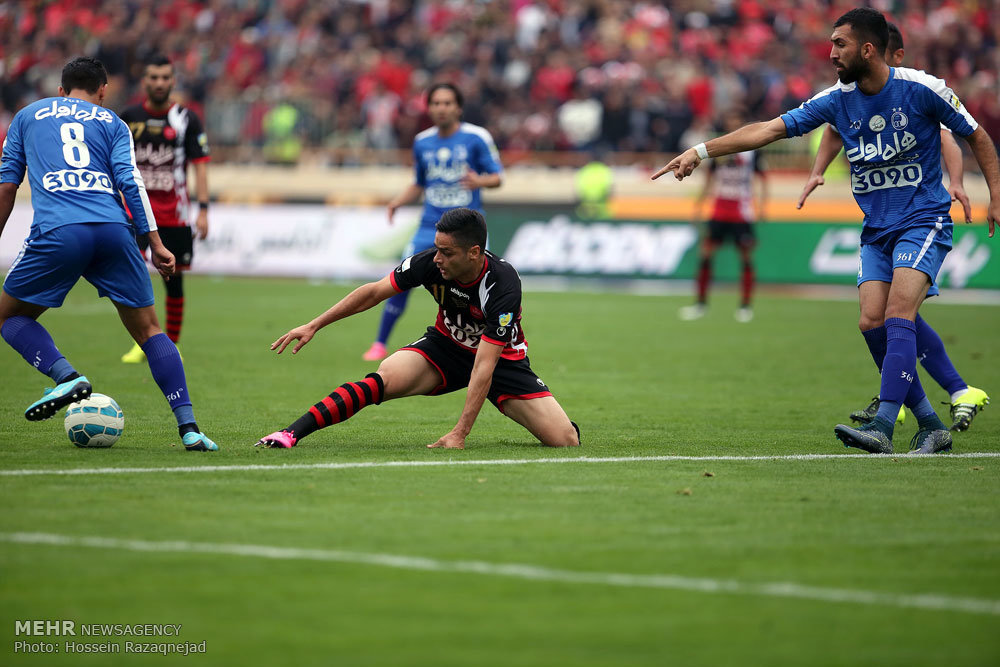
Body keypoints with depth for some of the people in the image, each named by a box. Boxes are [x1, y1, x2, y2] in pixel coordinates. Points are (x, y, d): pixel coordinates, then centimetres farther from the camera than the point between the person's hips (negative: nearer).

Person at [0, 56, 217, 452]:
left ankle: (67, 377, -8)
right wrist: (155, 242, 4)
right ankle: (189, 428, -1)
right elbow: (130, 182, 7)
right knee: (148, 329, 10)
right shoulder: (111, 122, 22)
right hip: (113, 232, 1)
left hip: (56, 233, -1)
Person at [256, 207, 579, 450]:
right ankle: (291, 434, -29)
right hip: (445, 345, 2)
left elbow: (484, 367, -35)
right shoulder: (430, 262, -22)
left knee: (565, 440, -16)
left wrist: (460, 434, -39)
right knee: (382, 380, -27)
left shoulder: (503, 285, -34)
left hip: (501, 357, -2)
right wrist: (314, 325, -8)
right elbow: (374, 292, -7)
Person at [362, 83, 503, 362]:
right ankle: (380, 344, 4)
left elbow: (497, 177, -3)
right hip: (431, 225, 3)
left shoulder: (476, 138, -4)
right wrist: (399, 201, 2)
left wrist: (480, 181, -25)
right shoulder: (422, 142, 9)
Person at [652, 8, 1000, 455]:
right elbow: (768, 130, -2)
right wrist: (701, 151, -9)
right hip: (876, 229, 5)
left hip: (924, 221, -5)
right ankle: (932, 428, 2)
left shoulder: (921, 89, -11)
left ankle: (883, 429, -28)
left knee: (898, 317, -22)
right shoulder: (837, 101, 0)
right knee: (872, 323, -9)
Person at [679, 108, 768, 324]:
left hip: (742, 214, -3)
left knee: (746, 256, -3)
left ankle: (745, 305, 5)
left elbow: (762, 180, 3)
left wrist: (761, 206, -9)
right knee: (706, 253, -4)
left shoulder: (752, 149, 0)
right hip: (719, 213, 3)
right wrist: (699, 205, 12)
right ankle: (700, 302, 3)